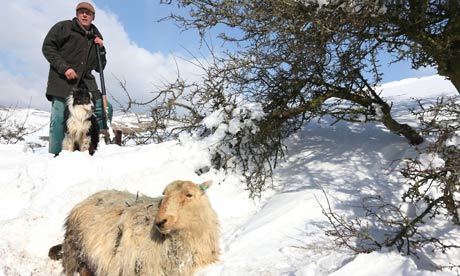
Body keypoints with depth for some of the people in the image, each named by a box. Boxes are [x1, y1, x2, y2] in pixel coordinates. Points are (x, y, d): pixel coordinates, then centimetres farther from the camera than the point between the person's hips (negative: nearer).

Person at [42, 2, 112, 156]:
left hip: (86, 83, 5)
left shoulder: (96, 37, 19)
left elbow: (100, 67, 19)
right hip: (62, 81, -4)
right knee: (59, 118, -9)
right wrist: (64, 68, -13)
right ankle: (55, 155, 0)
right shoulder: (64, 27, 7)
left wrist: (101, 49, 3)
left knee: (104, 110, -5)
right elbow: (47, 47, -1)